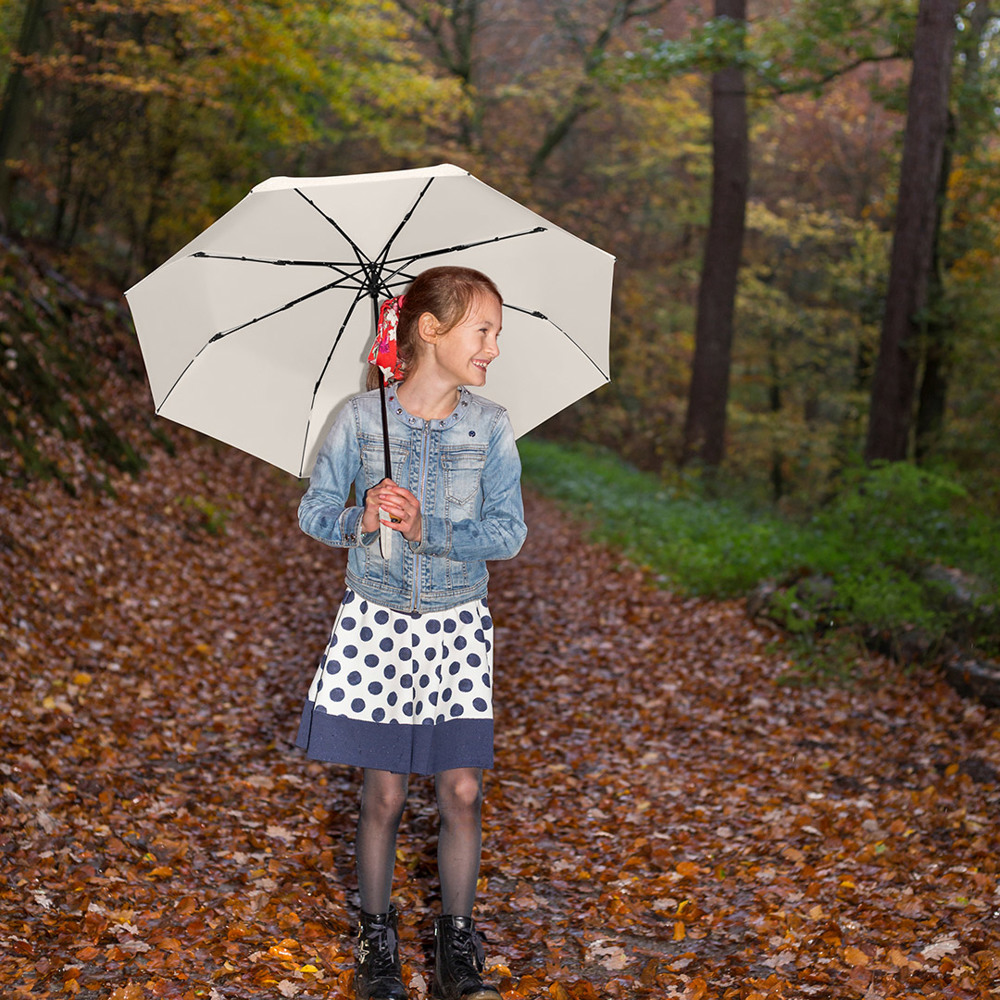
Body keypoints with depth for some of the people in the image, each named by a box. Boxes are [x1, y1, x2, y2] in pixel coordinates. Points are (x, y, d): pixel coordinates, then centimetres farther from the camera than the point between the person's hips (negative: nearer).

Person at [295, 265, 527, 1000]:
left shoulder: (490, 427, -3)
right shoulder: (360, 418, -5)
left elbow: (509, 532, -7)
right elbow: (314, 510, 2)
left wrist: (428, 530, -21)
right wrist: (360, 521, -19)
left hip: (457, 623, 1)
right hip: (377, 617, -1)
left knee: (461, 790, 0)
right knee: (385, 792, 4)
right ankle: (376, 934, 26)